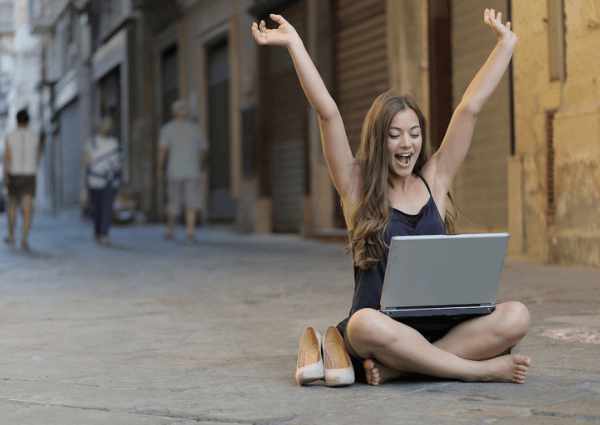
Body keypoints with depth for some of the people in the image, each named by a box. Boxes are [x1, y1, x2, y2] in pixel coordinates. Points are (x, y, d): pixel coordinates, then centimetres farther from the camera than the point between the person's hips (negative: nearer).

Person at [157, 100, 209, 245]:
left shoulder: (167, 128, 1)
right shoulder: (197, 129, 7)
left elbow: (162, 151, -7)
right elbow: (205, 151, 14)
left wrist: (160, 170, 0)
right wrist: (200, 165, 31)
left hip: (175, 172, 0)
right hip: (193, 172, 0)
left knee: (174, 202, 13)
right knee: (191, 205, -1)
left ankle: (170, 232, 28)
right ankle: (190, 234, -14)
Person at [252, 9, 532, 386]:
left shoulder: (434, 180, 13)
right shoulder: (358, 187, 6)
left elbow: (470, 107, 12)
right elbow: (328, 114, -1)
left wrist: (506, 44, 16)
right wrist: (294, 45, -4)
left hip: (438, 330, 3)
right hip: (383, 327, -3)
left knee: (516, 317, -23)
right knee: (366, 324, -39)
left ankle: (396, 368, -27)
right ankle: (480, 369, -25)